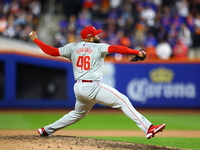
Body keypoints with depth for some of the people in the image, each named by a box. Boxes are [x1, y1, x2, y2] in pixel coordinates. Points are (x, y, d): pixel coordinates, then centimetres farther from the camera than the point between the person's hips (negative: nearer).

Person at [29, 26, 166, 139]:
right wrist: (137, 52, -19)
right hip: (92, 87, -7)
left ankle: (47, 130, 35)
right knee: (123, 101, -11)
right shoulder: (98, 47, -2)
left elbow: (52, 51, 8)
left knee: (78, 113, 30)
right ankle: (148, 128, -24)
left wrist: (35, 39, 18)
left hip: (78, 88, 7)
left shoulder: (73, 47, 12)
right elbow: (116, 49, -16)